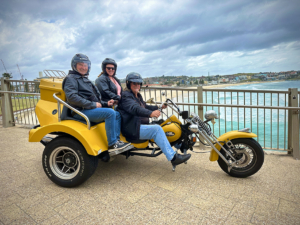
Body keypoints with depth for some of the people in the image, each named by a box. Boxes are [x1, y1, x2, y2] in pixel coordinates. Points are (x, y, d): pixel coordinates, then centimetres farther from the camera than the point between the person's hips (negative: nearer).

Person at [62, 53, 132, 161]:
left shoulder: (85, 80, 27)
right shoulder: (71, 78, -2)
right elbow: (71, 97, -19)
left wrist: (105, 103, 8)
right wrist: (92, 104, -21)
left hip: (91, 109, 9)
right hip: (81, 112, -9)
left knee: (117, 114, 0)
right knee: (110, 113, -26)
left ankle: (117, 140, -6)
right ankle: (112, 143, -22)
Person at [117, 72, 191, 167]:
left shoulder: (137, 95, 23)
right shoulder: (125, 95, -8)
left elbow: (145, 107, 31)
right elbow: (135, 108, -27)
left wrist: (158, 108, 16)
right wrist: (150, 113, -44)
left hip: (141, 125, 10)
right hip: (132, 129, -10)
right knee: (157, 129, -26)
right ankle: (173, 157, -25)